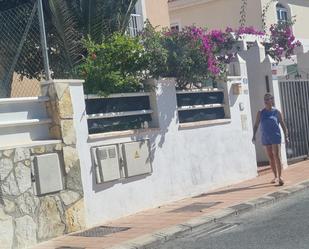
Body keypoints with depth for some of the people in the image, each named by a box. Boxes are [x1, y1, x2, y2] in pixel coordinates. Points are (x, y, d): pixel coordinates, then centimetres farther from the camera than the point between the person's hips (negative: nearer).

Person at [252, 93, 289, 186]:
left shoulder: (277, 112, 0)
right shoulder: (260, 113, 7)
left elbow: (283, 125, 1)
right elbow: (256, 125, 9)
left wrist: (286, 136, -6)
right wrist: (254, 135, -2)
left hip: (275, 137, -3)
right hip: (265, 138, 3)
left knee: (277, 157, -10)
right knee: (271, 158, 9)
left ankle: (280, 176, -10)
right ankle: (275, 176, 19)